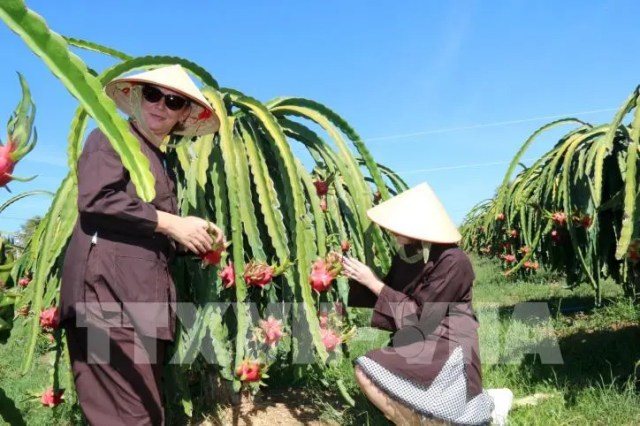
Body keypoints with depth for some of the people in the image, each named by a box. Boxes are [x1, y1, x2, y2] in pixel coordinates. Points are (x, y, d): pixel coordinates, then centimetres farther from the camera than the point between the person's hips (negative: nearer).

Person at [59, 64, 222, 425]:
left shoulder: (162, 162, 27)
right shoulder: (112, 138, 2)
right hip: (109, 293, -9)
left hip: (144, 298, 9)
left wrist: (196, 236, 8)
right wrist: (169, 223, -12)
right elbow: (96, 198, -16)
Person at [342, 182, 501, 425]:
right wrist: (357, 280, -6)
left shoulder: (452, 262, -21)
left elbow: (418, 312, -20)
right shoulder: (406, 255, 2)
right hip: (418, 342, 8)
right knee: (366, 371, -3)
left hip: (445, 346, -8)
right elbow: (388, 295, 10)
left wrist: (373, 283, -18)